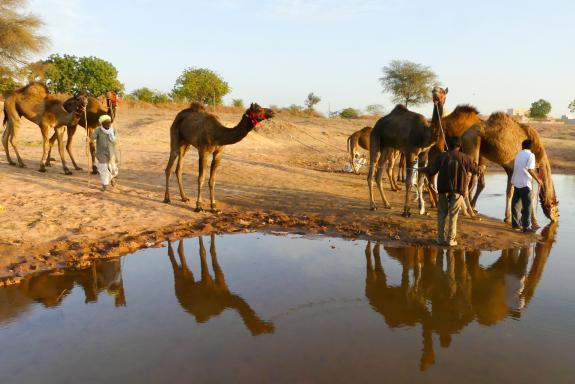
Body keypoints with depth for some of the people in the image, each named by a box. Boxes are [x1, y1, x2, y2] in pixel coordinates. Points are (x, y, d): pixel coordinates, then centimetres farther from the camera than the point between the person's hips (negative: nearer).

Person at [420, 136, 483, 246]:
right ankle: (451, 239, 5)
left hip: (443, 189, 1)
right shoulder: (464, 158, -3)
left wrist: (422, 169, 12)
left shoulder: (442, 156, -4)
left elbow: (432, 170, -6)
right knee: (453, 215, 4)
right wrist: (482, 168, 31)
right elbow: (475, 170, 8)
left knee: (442, 214, 10)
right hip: (458, 190, -1)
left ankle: (441, 238, 11)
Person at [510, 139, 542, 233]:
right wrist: (537, 179, -8)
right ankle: (526, 227, 0)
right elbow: (530, 170, -18)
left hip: (516, 182, 7)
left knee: (515, 204, 12)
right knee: (527, 206, -1)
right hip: (525, 184, -7)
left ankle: (515, 224, 19)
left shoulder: (518, 155, 12)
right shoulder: (530, 155, -8)